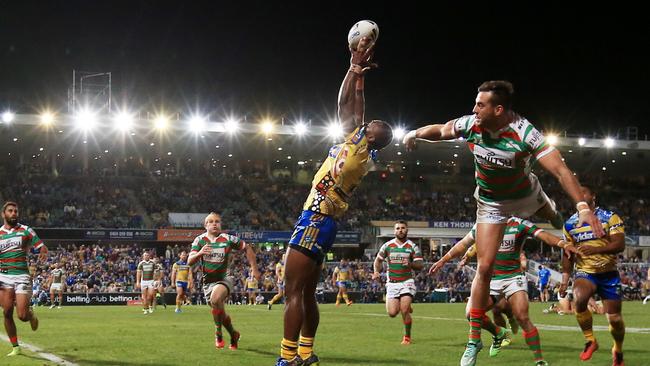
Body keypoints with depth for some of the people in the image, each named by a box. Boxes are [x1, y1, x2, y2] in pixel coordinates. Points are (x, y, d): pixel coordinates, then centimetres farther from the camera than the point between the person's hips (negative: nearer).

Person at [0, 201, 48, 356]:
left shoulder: (26, 230, 6)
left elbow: (42, 247, 3)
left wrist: (43, 253, -21)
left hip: (22, 276, -2)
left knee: (22, 316, -10)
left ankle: (31, 314, 28)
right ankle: (15, 347, 6)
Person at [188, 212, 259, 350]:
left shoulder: (228, 239, -9)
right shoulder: (200, 240, -5)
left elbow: (247, 248, 4)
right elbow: (190, 262, -13)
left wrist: (254, 268, -1)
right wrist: (199, 253, -34)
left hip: (224, 278, -4)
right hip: (208, 281, 4)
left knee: (215, 299, -33)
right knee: (220, 312, 10)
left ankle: (218, 333, -16)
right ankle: (233, 335, 37)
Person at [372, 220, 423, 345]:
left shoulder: (413, 247, 1)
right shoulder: (387, 246, 4)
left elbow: (421, 265, -2)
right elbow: (378, 260, 16)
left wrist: (410, 264, -22)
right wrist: (377, 272, -2)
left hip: (407, 282, -2)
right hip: (392, 283, 2)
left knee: (405, 311, -16)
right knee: (392, 313, -7)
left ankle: (407, 337, 5)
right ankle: (405, 306, 29)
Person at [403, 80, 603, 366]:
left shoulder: (524, 133, -37)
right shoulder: (470, 124, -26)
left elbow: (560, 169, -40)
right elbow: (440, 130, -3)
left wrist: (582, 206, -49)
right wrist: (416, 133, -22)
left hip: (525, 195, 0)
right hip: (490, 203, 0)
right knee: (484, 267, -7)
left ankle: (554, 214, 77)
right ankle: (474, 341, 0)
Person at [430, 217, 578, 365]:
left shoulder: (519, 224, -9)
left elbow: (544, 235, -22)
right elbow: (463, 244, 17)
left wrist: (563, 244, -40)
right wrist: (442, 261, 23)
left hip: (513, 278, -3)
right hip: (489, 279, 4)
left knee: (523, 318, -17)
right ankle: (499, 334, 18)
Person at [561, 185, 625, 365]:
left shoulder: (610, 217, -4)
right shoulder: (570, 224, 5)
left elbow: (619, 245, -14)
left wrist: (596, 249, -28)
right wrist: (565, 278, 3)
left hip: (609, 274, -1)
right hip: (584, 272, 1)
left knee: (615, 318, 3)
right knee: (579, 300, -32)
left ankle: (618, 350, 32)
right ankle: (590, 341, -13)